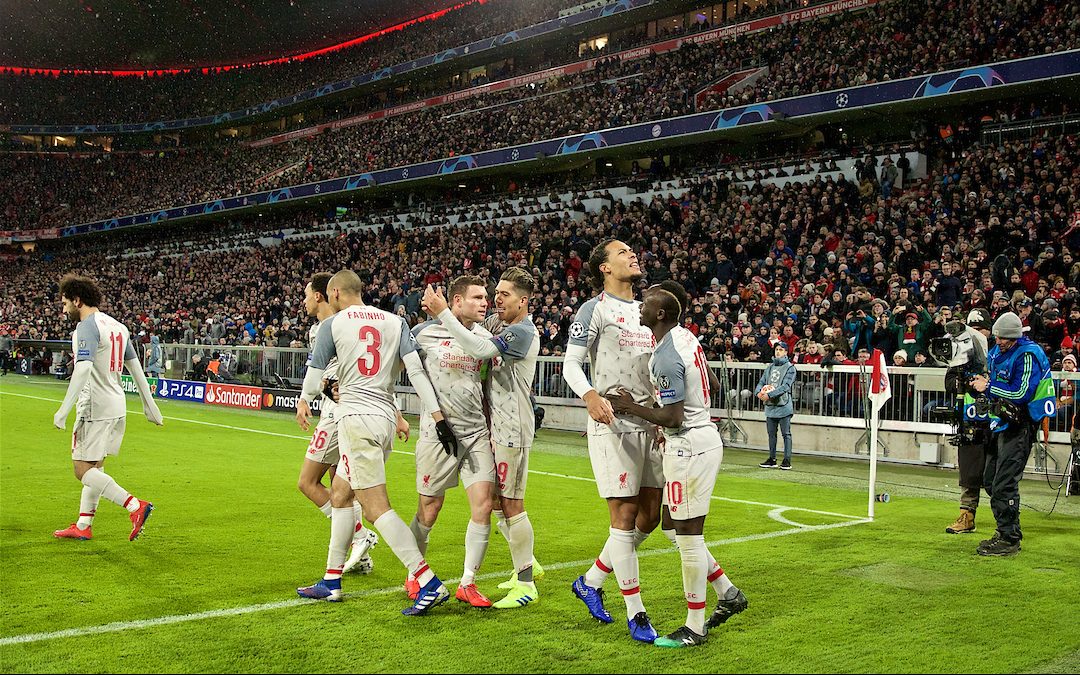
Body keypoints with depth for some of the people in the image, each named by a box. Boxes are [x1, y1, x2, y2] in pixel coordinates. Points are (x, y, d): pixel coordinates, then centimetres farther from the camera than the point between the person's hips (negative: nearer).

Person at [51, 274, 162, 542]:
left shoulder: (86, 327, -13)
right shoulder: (117, 326, 14)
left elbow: (83, 370, -25)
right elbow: (135, 367, 16)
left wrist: (64, 410, -26)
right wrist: (149, 404, 20)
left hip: (95, 407, -9)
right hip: (117, 407, 9)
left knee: (83, 470, -6)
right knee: (95, 468, 15)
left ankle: (135, 505, -18)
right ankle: (83, 526, 22)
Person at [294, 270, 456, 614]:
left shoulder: (332, 324, -1)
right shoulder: (395, 321, 9)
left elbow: (315, 372, 10)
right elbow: (416, 370, 0)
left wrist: (304, 402, 31)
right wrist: (439, 418, -2)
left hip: (356, 417, -7)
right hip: (386, 418, 7)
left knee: (376, 507, -9)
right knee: (340, 496, 20)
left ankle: (429, 583, -16)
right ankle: (331, 582, 26)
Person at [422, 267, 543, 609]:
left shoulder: (523, 332, -17)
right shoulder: (497, 322, 10)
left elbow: (479, 350, -29)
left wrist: (443, 312, -24)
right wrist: (440, 311, 3)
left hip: (512, 429, -9)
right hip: (496, 425, 9)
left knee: (511, 504, -5)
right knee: (497, 501, 15)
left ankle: (526, 585, 5)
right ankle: (527, 565, 31)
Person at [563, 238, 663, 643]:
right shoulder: (596, 309, -4)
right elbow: (570, 364, -11)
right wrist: (591, 396, -30)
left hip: (650, 423, 8)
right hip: (613, 424, -7)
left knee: (649, 517, 9)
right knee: (625, 517, -4)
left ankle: (590, 582, 26)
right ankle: (635, 612, 7)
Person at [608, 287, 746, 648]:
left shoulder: (666, 358, -21)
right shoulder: (686, 337, 8)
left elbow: (673, 419, -22)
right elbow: (714, 384, 18)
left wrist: (631, 407, -11)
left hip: (688, 447, -10)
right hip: (704, 435, 10)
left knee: (688, 535, 0)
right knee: (673, 526, 18)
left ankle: (694, 628, 11)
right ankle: (728, 594, 25)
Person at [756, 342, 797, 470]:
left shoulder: (790, 367, -3)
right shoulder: (769, 367, 17)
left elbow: (785, 387, -15)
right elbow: (761, 382, 12)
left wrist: (769, 394, -22)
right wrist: (759, 392, -11)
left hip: (784, 406, -6)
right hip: (770, 406, 6)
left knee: (786, 434, -3)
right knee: (771, 434, 10)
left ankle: (787, 460, 0)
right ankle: (772, 459, 18)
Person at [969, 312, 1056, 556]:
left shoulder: (1028, 355, -15)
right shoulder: (998, 352, 11)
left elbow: (1021, 393, -21)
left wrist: (988, 387, -14)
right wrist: (982, 382, 4)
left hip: (1020, 424, -10)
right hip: (1003, 422, 10)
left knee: (1004, 484, -11)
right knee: (991, 479, 14)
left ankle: (1009, 539, -3)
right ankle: (1005, 531, 26)